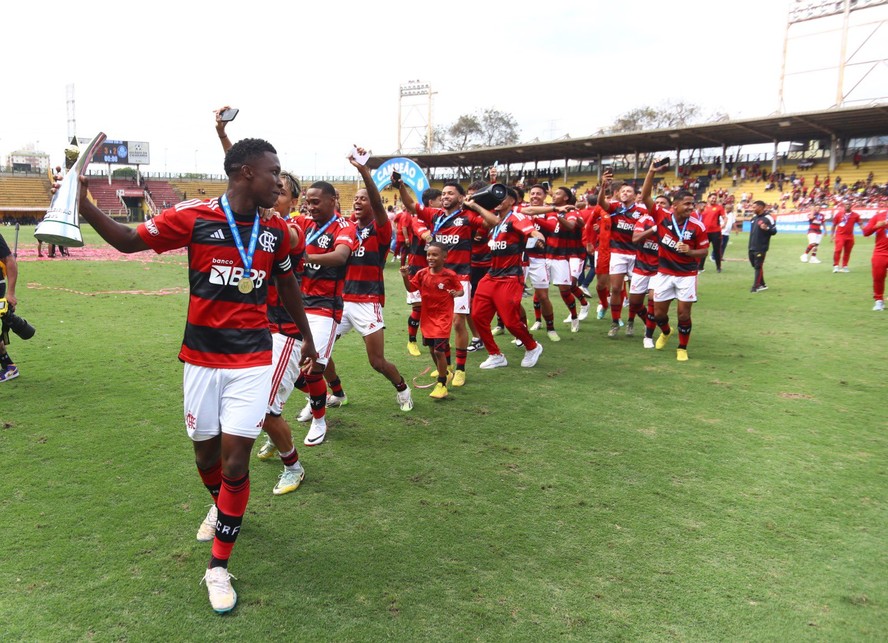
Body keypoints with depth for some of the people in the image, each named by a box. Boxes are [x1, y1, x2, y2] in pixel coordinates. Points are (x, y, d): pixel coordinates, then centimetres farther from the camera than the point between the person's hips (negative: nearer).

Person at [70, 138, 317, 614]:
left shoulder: (276, 230, 1)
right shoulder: (193, 217, -7)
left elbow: (287, 284, 15)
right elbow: (129, 241, 2)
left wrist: (306, 337, 23)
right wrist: (85, 207, -16)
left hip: (252, 359, 1)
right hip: (202, 357, 0)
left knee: (235, 461, -5)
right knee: (206, 453, 13)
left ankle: (218, 567, 12)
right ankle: (222, 508, 47)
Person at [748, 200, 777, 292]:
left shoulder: (768, 218, -12)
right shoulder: (754, 217, 12)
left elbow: (774, 231, -13)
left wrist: (767, 228, -33)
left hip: (761, 248, -8)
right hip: (752, 247, 9)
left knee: (758, 266, -6)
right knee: (755, 266, 14)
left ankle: (756, 286, -2)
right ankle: (762, 284, 25)